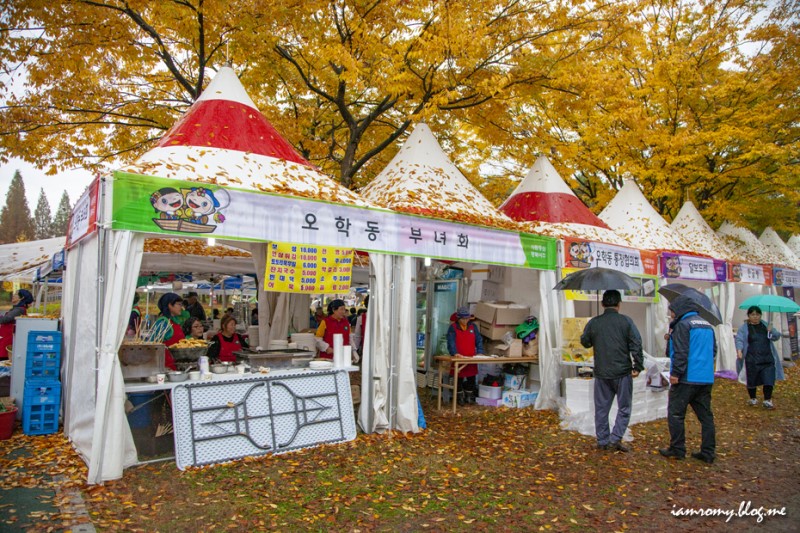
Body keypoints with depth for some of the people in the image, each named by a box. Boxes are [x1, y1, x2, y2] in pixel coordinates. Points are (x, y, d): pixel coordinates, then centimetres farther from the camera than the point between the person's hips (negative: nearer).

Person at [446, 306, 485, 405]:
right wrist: (455, 353, -30)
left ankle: (469, 397, 24)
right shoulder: (453, 327, -3)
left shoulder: (473, 326, 9)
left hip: (471, 358, 3)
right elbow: (451, 342, -14)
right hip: (458, 359, -3)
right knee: (459, 379, 4)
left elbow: (479, 340, 7)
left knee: (471, 378, 8)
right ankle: (460, 397, 19)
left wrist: (480, 352, -8)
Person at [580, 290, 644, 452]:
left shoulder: (593, 323, 1)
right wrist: (638, 366, -3)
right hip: (622, 372, -2)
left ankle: (602, 441, 16)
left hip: (601, 373, 2)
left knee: (601, 408, 11)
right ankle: (615, 439, 2)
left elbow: (584, 342, 13)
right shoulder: (626, 321, -6)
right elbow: (636, 345, -9)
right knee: (624, 407, 10)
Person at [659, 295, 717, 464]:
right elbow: (713, 350, 20)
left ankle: (677, 449, 7)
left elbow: (681, 352, -18)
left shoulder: (683, 325, -11)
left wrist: (675, 373, -15)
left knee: (675, 413, 2)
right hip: (706, 378, 8)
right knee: (705, 415, 11)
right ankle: (708, 452, 14)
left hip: (687, 378, -8)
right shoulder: (707, 325, 15)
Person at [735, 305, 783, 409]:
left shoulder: (765, 325, 13)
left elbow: (777, 336, 15)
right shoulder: (744, 328, 0)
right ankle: (753, 399, 25)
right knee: (752, 381, 6)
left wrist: (772, 331, -8)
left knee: (769, 381, -3)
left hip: (767, 359, 3)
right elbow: (739, 339, -9)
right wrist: (739, 350, -28)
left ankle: (767, 401, 8)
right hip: (752, 360, -3)